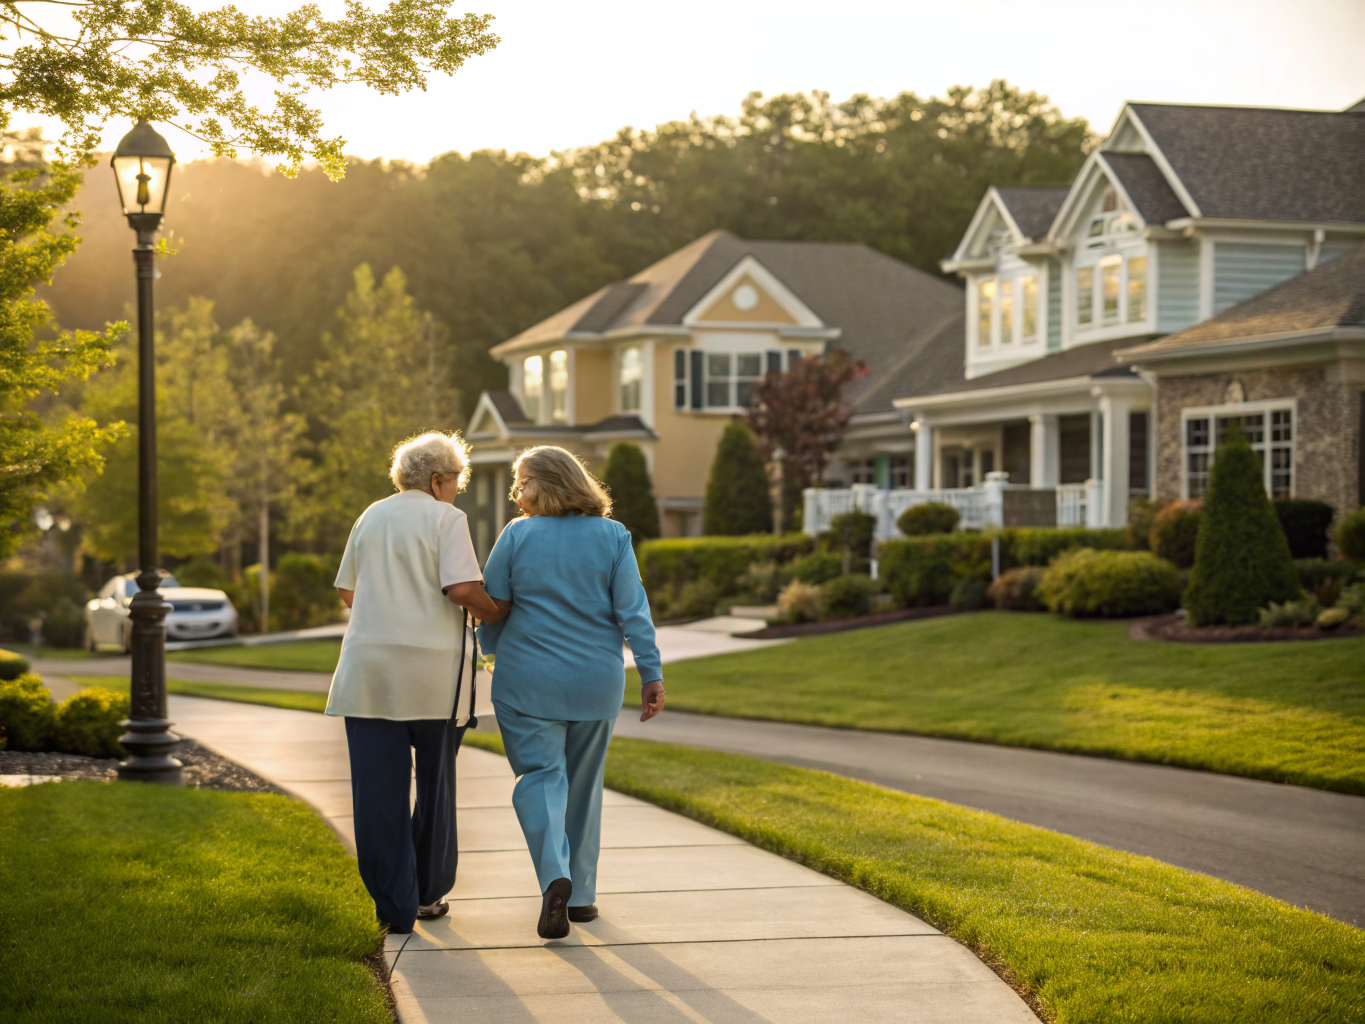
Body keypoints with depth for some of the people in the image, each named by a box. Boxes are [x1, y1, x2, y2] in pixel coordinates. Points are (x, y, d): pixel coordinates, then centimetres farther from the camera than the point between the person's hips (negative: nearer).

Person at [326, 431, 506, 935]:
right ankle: (429, 893, 24)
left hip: (368, 669, 3)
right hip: (431, 669, -3)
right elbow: (462, 588, -14)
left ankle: (394, 906, -1)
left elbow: (348, 592, 20)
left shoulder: (371, 517, 14)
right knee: (435, 783, 14)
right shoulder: (446, 519, -2)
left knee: (378, 790, 2)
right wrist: (502, 614, 3)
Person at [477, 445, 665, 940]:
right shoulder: (613, 536, -1)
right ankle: (581, 893, 19)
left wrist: (490, 655, 18)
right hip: (596, 682, 2)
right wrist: (651, 674, -2)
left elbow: (491, 606, 1)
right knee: (583, 783, 15)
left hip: (528, 680, -2)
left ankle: (555, 877, -24)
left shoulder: (517, 536, -5)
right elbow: (633, 610, -5)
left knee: (540, 775, 0)